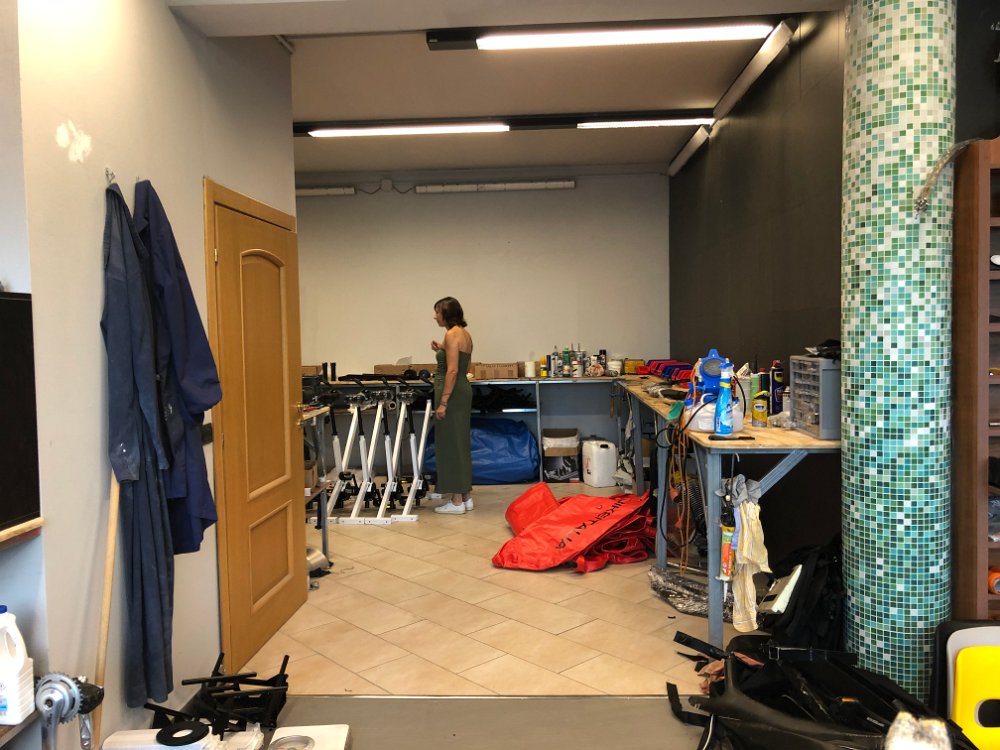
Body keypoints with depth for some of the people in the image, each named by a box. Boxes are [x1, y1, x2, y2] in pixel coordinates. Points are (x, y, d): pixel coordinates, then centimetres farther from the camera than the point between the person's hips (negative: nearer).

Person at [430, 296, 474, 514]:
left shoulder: (452, 334, -15)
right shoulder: (463, 333, 15)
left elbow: (453, 370, -21)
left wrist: (443, 402, -22)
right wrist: (441, 351, 16)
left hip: (453, 393, -10)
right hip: (462, 390, 10)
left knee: (450, 444, -3)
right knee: (460, 443, 14)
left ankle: (457, 502, 3)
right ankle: (466, 497, 19)